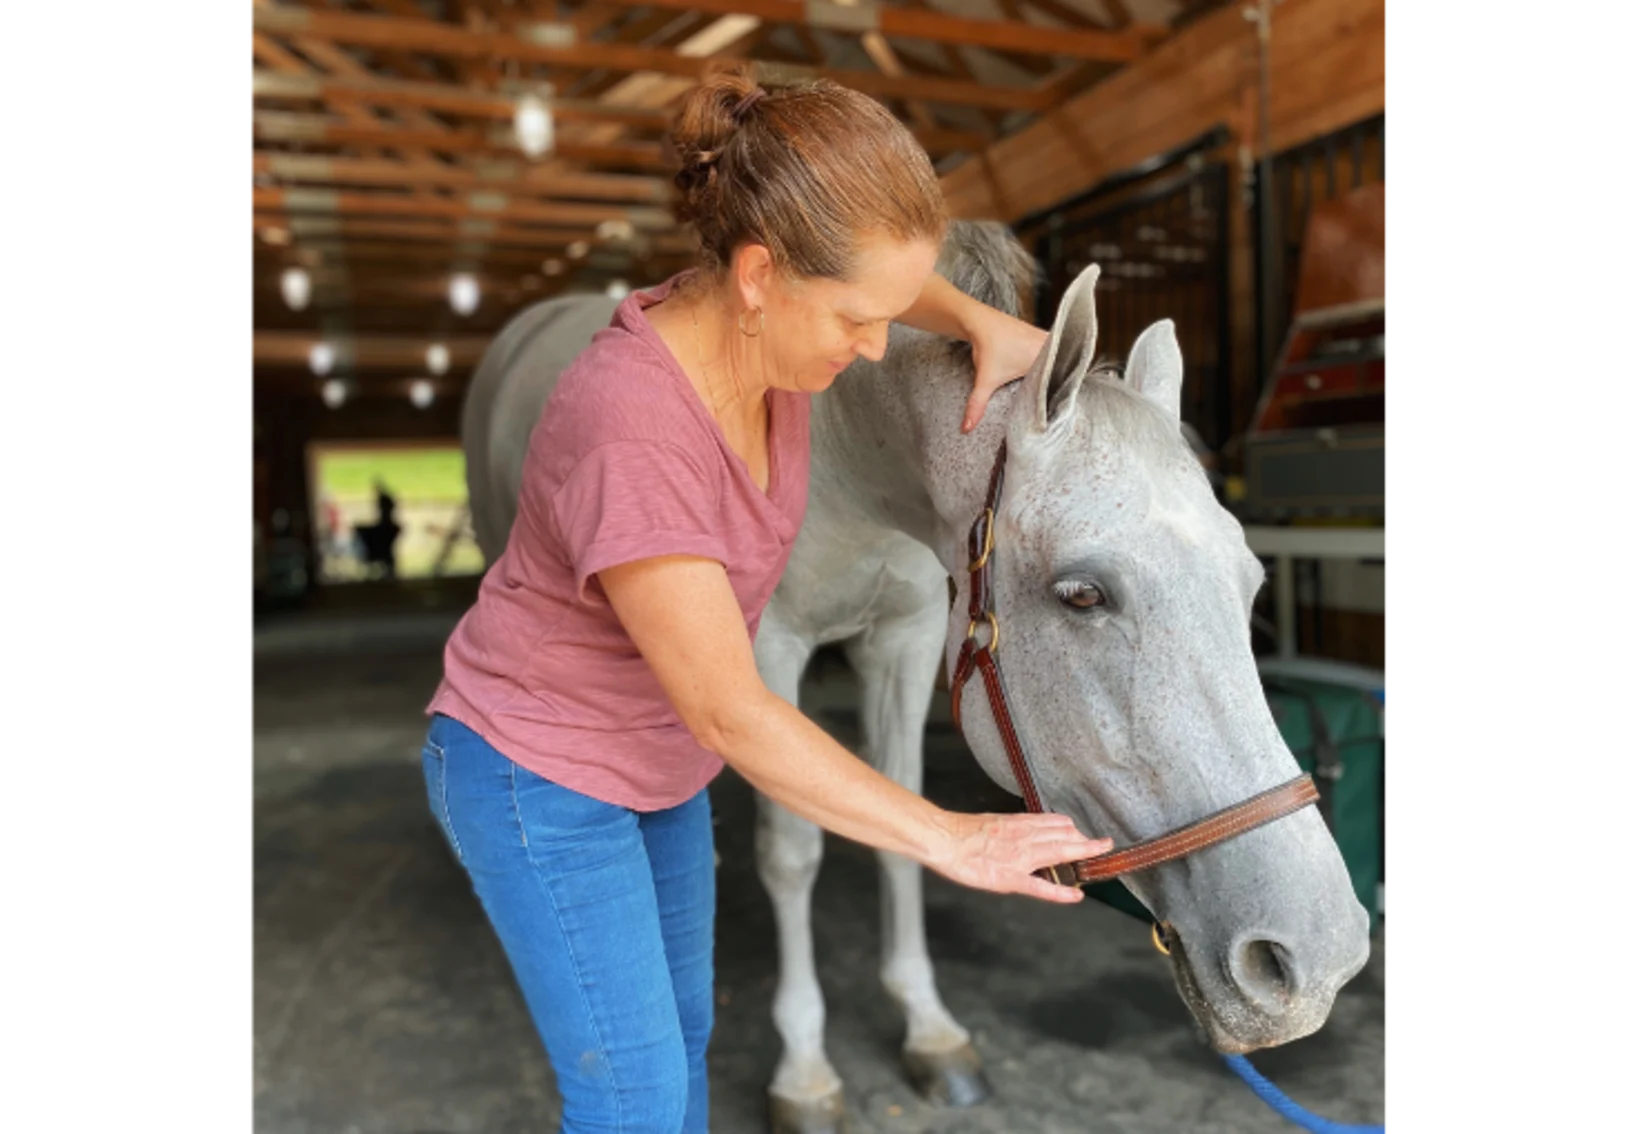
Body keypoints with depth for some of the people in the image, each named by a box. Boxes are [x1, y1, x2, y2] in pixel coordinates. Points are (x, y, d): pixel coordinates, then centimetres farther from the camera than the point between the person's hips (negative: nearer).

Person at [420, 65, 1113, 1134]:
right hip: (538, 777, -7)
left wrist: (986, 324, -7)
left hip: (652, 755, 8)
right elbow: (729, 713, -33)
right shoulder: (631, 435, -38)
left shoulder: (754, 312, -15)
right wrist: (950, 840, -26)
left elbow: (871, 269, 11)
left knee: (682, 1029, 23)